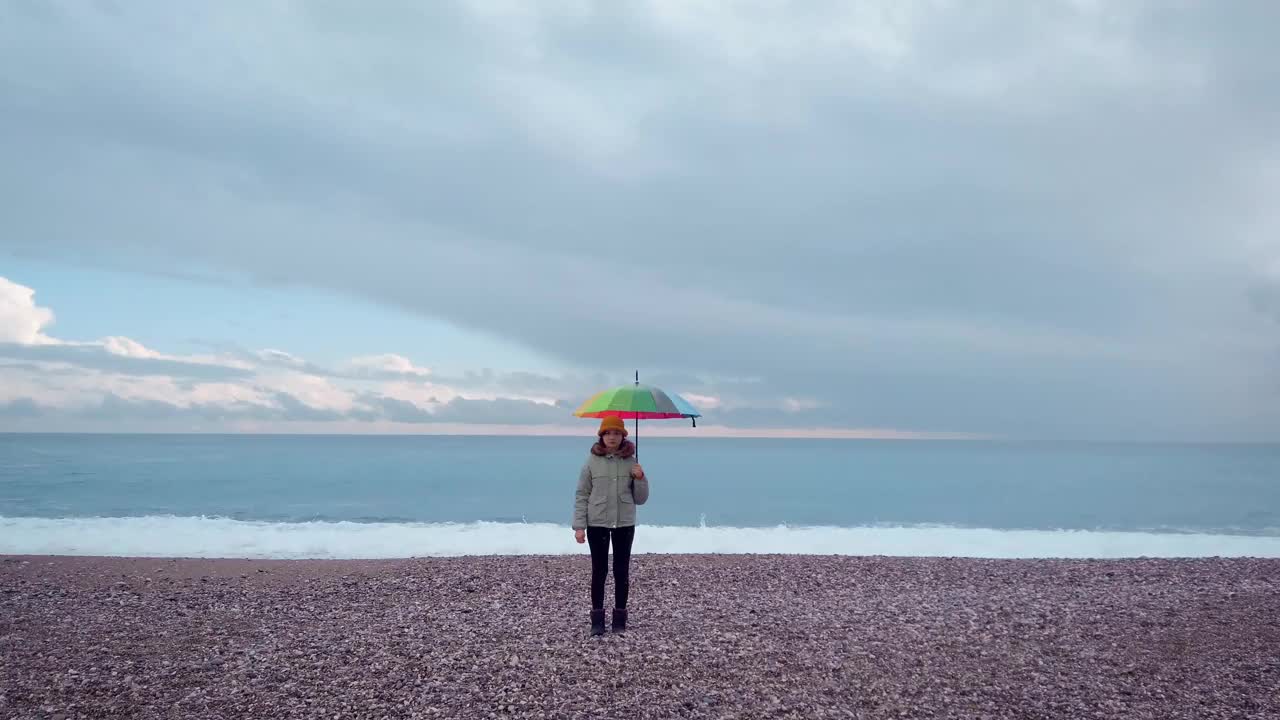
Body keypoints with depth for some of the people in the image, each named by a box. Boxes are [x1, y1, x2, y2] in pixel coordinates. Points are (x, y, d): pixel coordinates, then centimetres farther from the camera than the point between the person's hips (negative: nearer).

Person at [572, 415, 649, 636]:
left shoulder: (631, 463, 2)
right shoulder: (592, 462, -3)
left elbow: (640, 499, 6)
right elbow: (581, 496, -2)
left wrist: (640, 479, -11)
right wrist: (579, 526, -8)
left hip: (624, 524, 2)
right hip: (597, 524, -1)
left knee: (622, 570, 7)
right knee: (599, 570, 4)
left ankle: (620, 618, 18)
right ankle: (597, 619, 12)